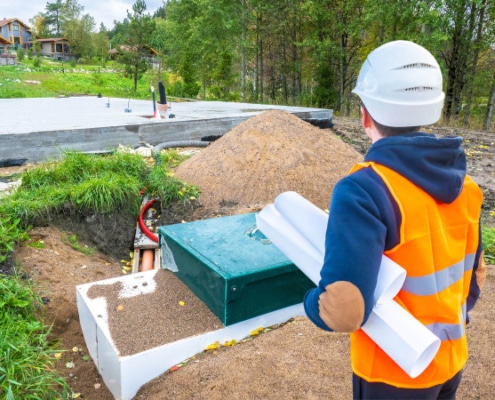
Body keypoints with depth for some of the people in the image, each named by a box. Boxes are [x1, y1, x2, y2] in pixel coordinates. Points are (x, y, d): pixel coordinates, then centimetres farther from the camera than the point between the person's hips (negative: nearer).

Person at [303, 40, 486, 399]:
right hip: (451, 361, 6)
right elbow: (473, 279, 5)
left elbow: (344, 312, -33)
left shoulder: (364, 190, -29)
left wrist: (313, 300, -11)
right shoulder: (462, 184, -6)